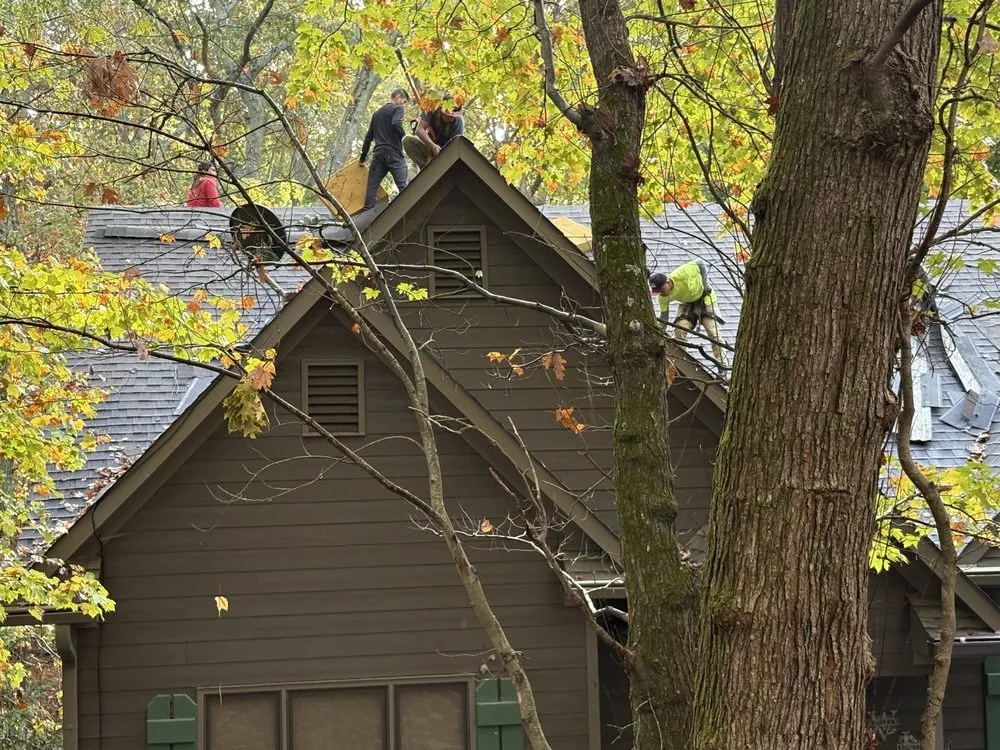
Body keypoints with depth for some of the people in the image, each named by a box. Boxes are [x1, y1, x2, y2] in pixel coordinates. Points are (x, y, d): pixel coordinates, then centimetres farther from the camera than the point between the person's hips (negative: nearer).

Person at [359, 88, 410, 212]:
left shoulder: (377, 113, 23)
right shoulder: (398, 108, 2)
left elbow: (369, 136, 25)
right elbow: (396, 124, -20)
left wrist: (363, 156, 29)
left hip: (378, 153, 6)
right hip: (393, 153, -6)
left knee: (372, 187, 2)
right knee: (403, 185, -10)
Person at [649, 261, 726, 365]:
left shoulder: (680, 274, -37)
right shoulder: (663, 298, -23)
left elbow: (700, 264, -23)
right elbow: (664, 317, -14)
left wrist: (705, 283, -28)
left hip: (704, 298, -3)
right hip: (687, 303, 3)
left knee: (713, 333, -8)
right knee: (679, 330, -15)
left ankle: (721, 364, -1)